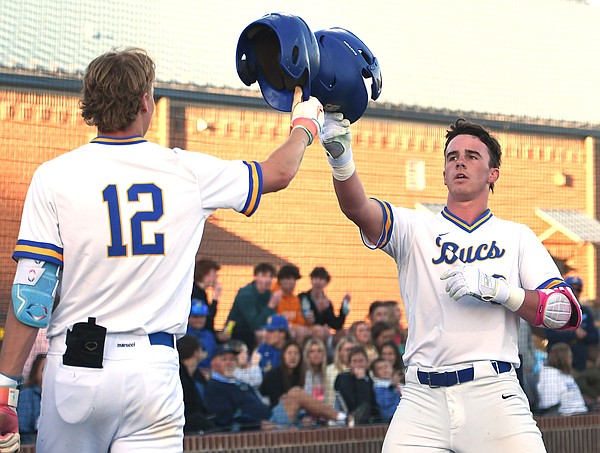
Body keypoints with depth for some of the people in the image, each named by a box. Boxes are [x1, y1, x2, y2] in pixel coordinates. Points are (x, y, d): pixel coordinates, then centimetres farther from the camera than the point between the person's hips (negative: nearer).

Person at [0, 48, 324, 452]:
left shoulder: (54, 177, -2)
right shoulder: (187, 172, 3)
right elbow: (278, 173, 20)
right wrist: (305, 123, 40)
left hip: (75, 370, 0)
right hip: (154, 369, 1)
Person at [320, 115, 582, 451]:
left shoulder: (517, 237, 15)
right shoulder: (415, 228, 15)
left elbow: (566, 313, 4)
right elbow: (359, 209, -4)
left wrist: (497, 288, -11)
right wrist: (341, 159, -24)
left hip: (493, 395, -1)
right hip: (422, 397, 1)